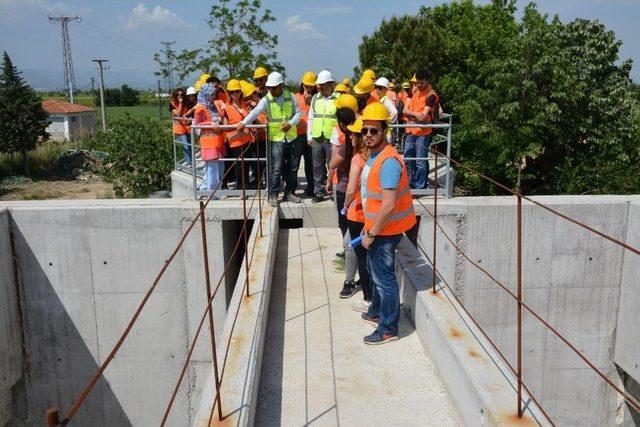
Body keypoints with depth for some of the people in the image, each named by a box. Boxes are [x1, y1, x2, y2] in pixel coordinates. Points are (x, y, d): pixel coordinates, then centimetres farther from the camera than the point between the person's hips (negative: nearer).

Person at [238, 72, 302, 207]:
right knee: (276, 169, -6)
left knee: (293, 167, 10)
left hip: (292, 137, 3)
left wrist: (291, 123, -13)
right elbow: (255, 112, -19)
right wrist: (243, 123, -35)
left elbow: (298, 112, 5)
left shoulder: (289, 96, 2)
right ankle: (273, 195, 6)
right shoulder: (266, 100, -6)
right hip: (276, 139, -3)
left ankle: (290, 193, 24)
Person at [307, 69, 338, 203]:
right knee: (318, 167, 10)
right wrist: (309, 136, 11)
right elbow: (310, 118, 16)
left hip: (333, 139, -4)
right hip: (317, 138, 5)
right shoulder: (315, 98, 10)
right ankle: (319, 192, 20)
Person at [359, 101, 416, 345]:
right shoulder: (374, 155, 7)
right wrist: (368, 225, 19)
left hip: (385, 230, -10)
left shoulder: (388, 161, -26)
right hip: (377, 226, 10)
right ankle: (376, 312, 45)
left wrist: (371, 234, -21)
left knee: (384, 278, 2)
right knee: (375, 271, 25)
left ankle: (388, 329, 18)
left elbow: (389, 205, -29)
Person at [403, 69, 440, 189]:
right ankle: (409, 185, 26)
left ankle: (420, 187, 6)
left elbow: (424, 116, -19)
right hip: (411, 131, 7)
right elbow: (405, 110, 1)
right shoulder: (414, 91, 10)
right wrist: (416, 114, -17)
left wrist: (410, 116, -9)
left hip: (423, 133, -7)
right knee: (408, 159, 14)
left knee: (420, 162, -4)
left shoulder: (431, 95, -10)